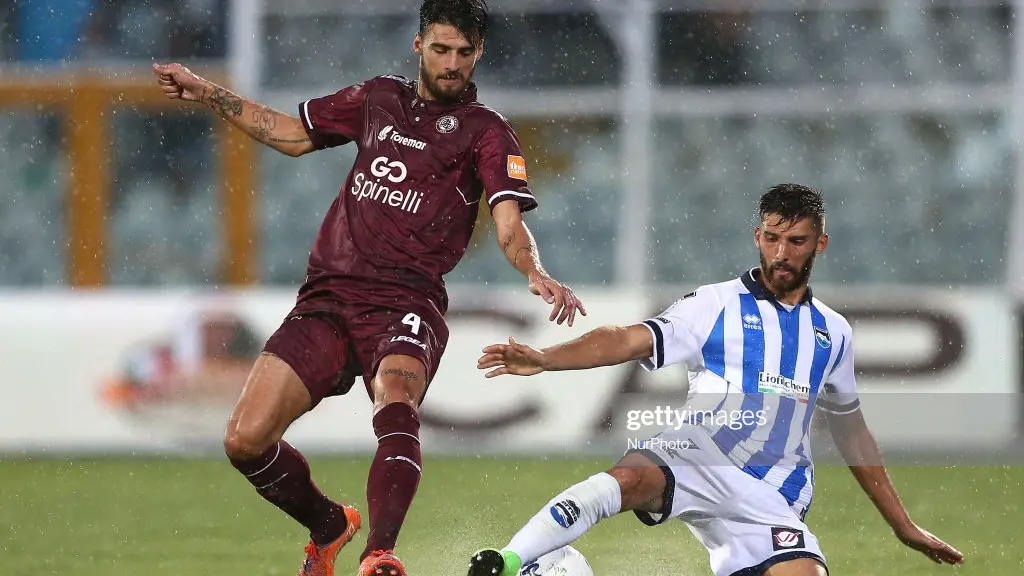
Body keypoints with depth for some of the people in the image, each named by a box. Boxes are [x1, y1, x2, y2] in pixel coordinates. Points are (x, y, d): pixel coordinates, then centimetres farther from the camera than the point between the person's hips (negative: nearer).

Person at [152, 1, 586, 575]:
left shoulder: (486, 132, 4)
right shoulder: (380, 98, 19)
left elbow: (509, 225, -9)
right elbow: (292, 134, 32)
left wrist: (537, 275, -31)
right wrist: (206, 92, 28)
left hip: (405, 302, -5)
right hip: (328, 297, 5)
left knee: (396, 399, -38)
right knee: (246, 440, -7)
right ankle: (329, 526, 21)